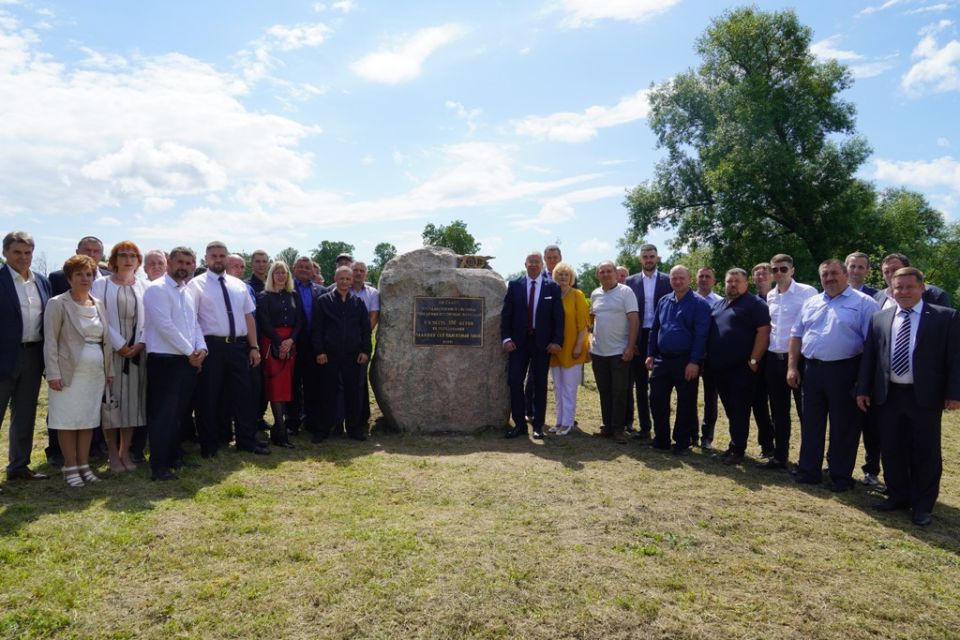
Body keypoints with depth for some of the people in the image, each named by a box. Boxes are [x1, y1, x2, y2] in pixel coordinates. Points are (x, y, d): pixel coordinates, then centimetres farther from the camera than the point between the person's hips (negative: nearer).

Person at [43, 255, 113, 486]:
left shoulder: (99, 304, 11)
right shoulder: (57, 304, -3)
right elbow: (50, 341, -7)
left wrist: (110, 370, 9)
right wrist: (53, 373, -13)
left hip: (96, 372, 5)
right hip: (69, 372, -4)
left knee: (88, 420, 8)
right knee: (68, 421, 2)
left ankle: (84, 465, 17)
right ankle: (70, 468, 11)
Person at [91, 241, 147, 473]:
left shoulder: (144, 287, 8)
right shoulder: (101, 285, 1)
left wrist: (140, 343, -9)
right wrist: (119, 345, -12)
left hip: (137, 352, 2)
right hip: (110, 350, -2)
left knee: (132, 400, 5)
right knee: (111, 400, 1)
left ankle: (126, 451, 15)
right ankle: (113, 453, 10)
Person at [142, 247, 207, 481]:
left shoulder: (187, 292, 16)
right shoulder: (157, 288, -9)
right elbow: (165, 325, -17)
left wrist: (201, 348, -1)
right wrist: (190, 352, -13)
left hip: (189, 361, 8)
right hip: (165, 360, -8)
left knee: (181, 413, 13)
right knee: (163, 414, -5)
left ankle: (173, 457, 25)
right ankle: (159, 466, 2)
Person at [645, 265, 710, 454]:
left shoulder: (699, 304, -7)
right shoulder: (663, 301, 10)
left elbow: (701, 335, -13)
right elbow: (654, 329, 14)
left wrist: (694, 362, -18)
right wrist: (650, 354, 9)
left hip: (685, 362, -5)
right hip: (661, 359, 5)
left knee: (686, 404, 5)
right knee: (657, 400, 7)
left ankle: (682, 443, 17)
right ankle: (661, 440, 21)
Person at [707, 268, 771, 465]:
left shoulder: (755, 303, -6)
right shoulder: (718, 304, 16)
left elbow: (763, 332, -14)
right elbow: (708, 332, 21)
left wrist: (754, 360, -17)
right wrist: (707, 357, 12)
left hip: (741, 367, -7)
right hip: (719, 366, 7)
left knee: (739, 410, -2)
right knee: (730, 409, 15)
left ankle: (737, 449, 5)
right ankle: (735, 443, 26)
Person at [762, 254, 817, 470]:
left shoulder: (807, 292, -7)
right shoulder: (770, 296, 11)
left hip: (799, 358, -6)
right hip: (773, 358, 6)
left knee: (805, 411, 2)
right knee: (778, 412, 12)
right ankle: (780, 456, 23)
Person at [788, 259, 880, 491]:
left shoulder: (863, 303, -4)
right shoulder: (811, 303, 13)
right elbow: (797, 335, 14)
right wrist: (792, 367, 6)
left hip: (844, 371, -5)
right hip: (811, 370, 5)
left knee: (843, 426, 4)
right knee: (810, 423, 11)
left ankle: (840, 476, 17)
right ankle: (808, 471, 23)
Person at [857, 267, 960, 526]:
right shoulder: (879, 319, 8)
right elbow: (869, 357, 10)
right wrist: (863, 389, 6)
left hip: (925, 396, -3)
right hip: (888, 395, 3)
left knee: (925, 452, 7)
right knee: (892, 450, 12)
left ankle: (923, 505, 19)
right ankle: (898, 496, 27)